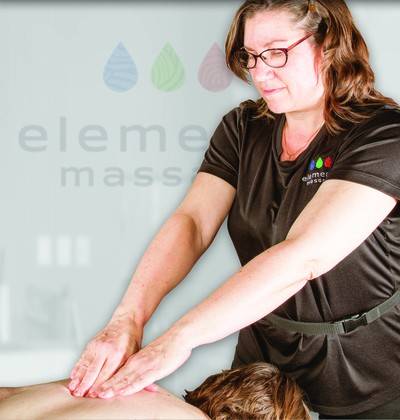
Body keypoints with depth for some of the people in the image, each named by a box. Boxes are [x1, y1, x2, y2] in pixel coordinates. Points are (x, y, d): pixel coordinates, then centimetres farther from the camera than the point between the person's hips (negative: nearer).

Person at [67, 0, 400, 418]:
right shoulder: (244, 127, -2)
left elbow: (302, 257, -31)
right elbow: (190, 223, -12)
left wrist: (179, 338, -35)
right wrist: (127, 319, -28)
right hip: (262, 361, 4)